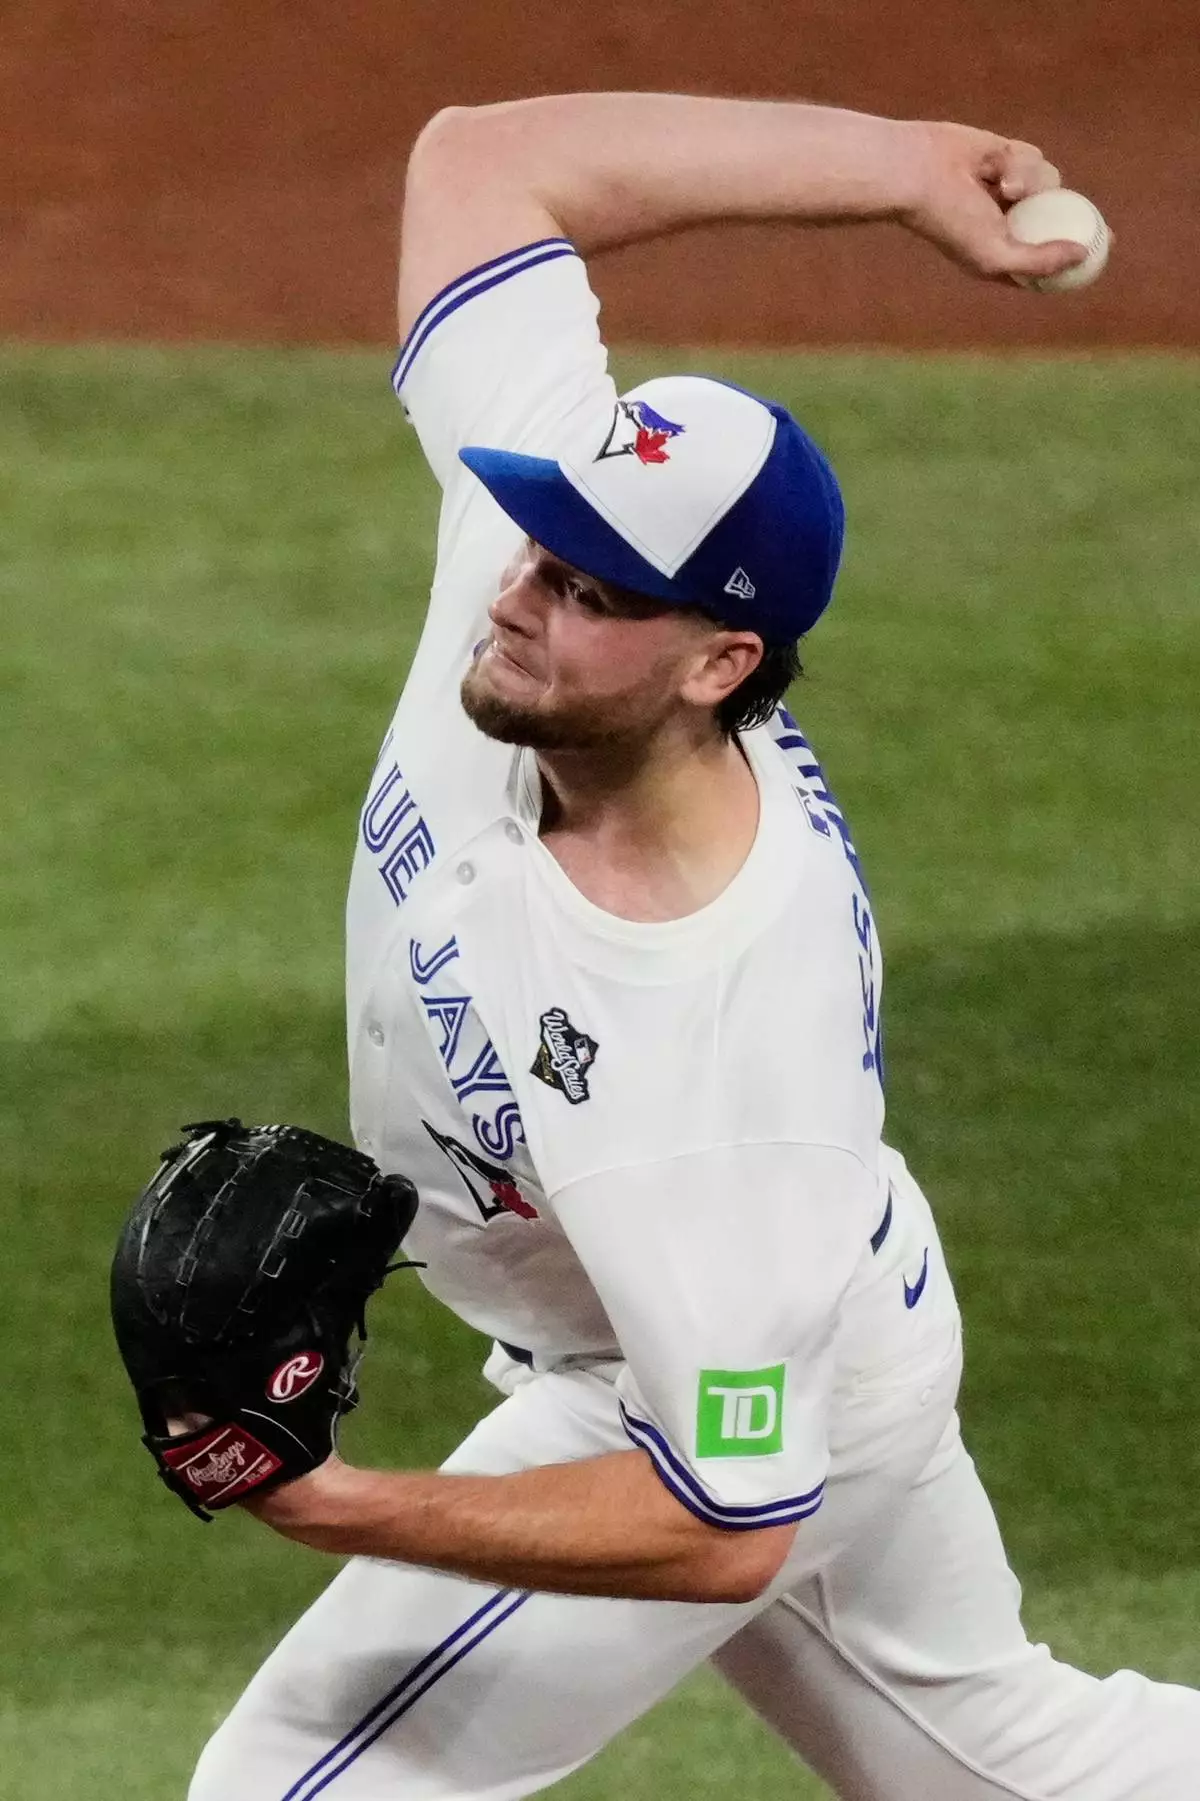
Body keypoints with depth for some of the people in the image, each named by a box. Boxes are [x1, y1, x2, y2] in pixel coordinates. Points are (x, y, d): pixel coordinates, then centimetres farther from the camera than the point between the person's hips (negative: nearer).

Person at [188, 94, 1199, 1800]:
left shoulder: (719, 1042, -43)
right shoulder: (563, 534, -27)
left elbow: (726, 1528, -35)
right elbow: (481, 158, -17)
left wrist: (347, 1511, -43)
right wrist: (902, 165, -18)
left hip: (719, 1401, -8)